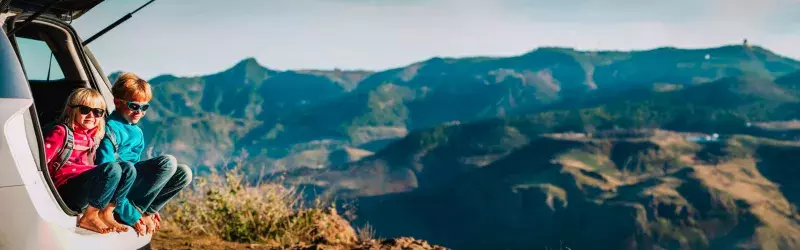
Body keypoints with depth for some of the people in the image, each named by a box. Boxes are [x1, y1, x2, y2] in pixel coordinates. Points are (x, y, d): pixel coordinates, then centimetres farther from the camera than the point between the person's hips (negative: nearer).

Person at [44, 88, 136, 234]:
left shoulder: (93, 137, 18)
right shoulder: (61, 132, -3)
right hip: (65, 192, -7)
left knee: (129, 170, -5)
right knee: (113, 169, -26)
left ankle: (106, 213, -7)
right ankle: (89, 218, -16)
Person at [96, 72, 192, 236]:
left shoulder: (137, 132, 17)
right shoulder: (111, 128, -13)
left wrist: (150, 207, 23)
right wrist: (131, 215, -22)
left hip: (133, 180, 9)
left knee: (184, 173, 2)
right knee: (168, 162, -22)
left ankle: (145, 212, -5)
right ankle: (134, 212, -14)